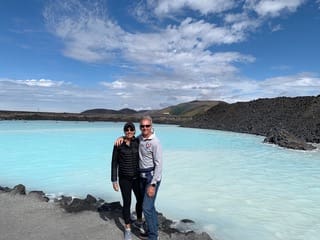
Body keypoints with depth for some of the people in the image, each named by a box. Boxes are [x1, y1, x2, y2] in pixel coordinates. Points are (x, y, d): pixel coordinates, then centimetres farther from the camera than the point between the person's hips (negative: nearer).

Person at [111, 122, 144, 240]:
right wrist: (114, 180, -8)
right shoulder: (118, 144, -11)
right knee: (127, 203, 7)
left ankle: (139, 221, 44)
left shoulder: (138, 142, -5)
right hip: (124, 178, -3)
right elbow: (114, 163, -6)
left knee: (140, 200, 16)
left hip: (137, 177, 3)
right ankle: (127, 229, 29)